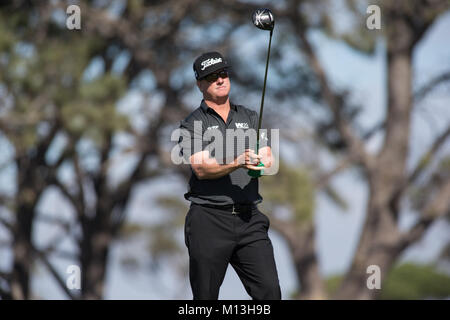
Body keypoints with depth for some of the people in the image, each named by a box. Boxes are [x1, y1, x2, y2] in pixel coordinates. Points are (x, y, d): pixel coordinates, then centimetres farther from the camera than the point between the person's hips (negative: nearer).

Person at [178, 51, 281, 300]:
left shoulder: (249, 117, 17)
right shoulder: (192, 125, 3)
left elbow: (268, 157, 5)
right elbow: (201, 168, -13)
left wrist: (263, 161, -19)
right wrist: (237, 163, -29)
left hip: (249, 218, 3)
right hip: (209, 220, -3)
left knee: (270, 291, -10)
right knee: (206, 297, 1)